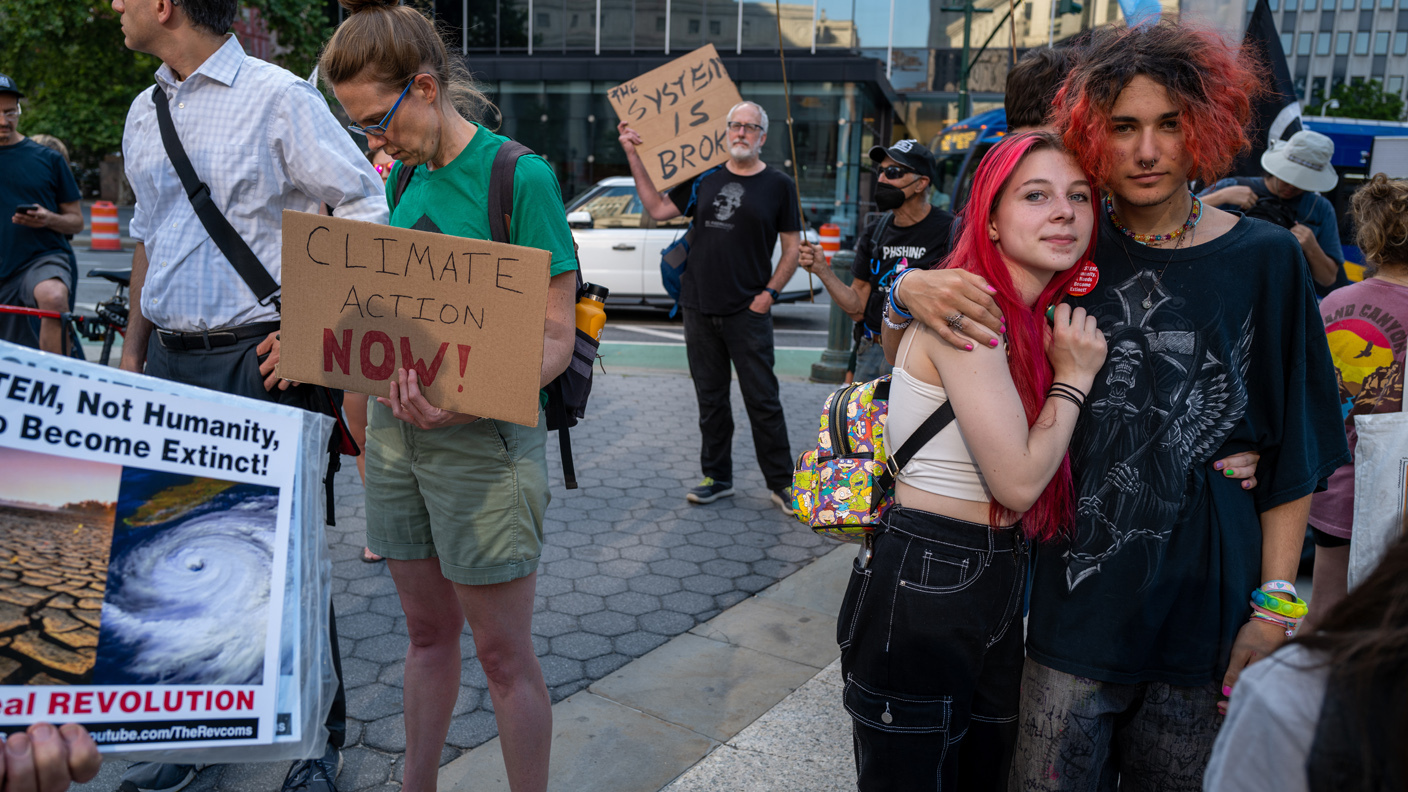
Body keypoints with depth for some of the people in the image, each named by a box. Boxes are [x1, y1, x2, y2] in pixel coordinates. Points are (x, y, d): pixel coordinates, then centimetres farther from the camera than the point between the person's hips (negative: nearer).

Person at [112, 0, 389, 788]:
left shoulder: (279, 96, -7)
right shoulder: (145, 116, 15)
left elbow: (366, 209, -10)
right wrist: (134, 350, 20)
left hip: (260, 359, -6)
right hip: (170, 361, 7)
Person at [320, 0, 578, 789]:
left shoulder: (521, 175, -13)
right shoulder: (404, 177, 9)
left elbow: (554, 339, -15)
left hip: (483, 441, -6)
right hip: (395, 432, 7)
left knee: (503, 650, 5)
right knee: (428, 631, 19)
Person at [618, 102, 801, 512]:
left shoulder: (779, 184, 2)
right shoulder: (706, 178, 10)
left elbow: (793, 248, 3)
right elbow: (658, 209, 10)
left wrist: (769, 293, -7)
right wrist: (634, 156, 6)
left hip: (747, 312, -3)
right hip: (699, 308, 4)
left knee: (762, 400, -1)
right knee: (711, 398, 10)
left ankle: (781, 482, 12)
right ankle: (717, 477, 22)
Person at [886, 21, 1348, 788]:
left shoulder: (1263, 258, -3)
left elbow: (1293, 450, 0)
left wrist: (1276, 605, -3)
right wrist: (915, 286, -18)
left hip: (1207, 593, 0)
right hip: (1083, 579, 0)